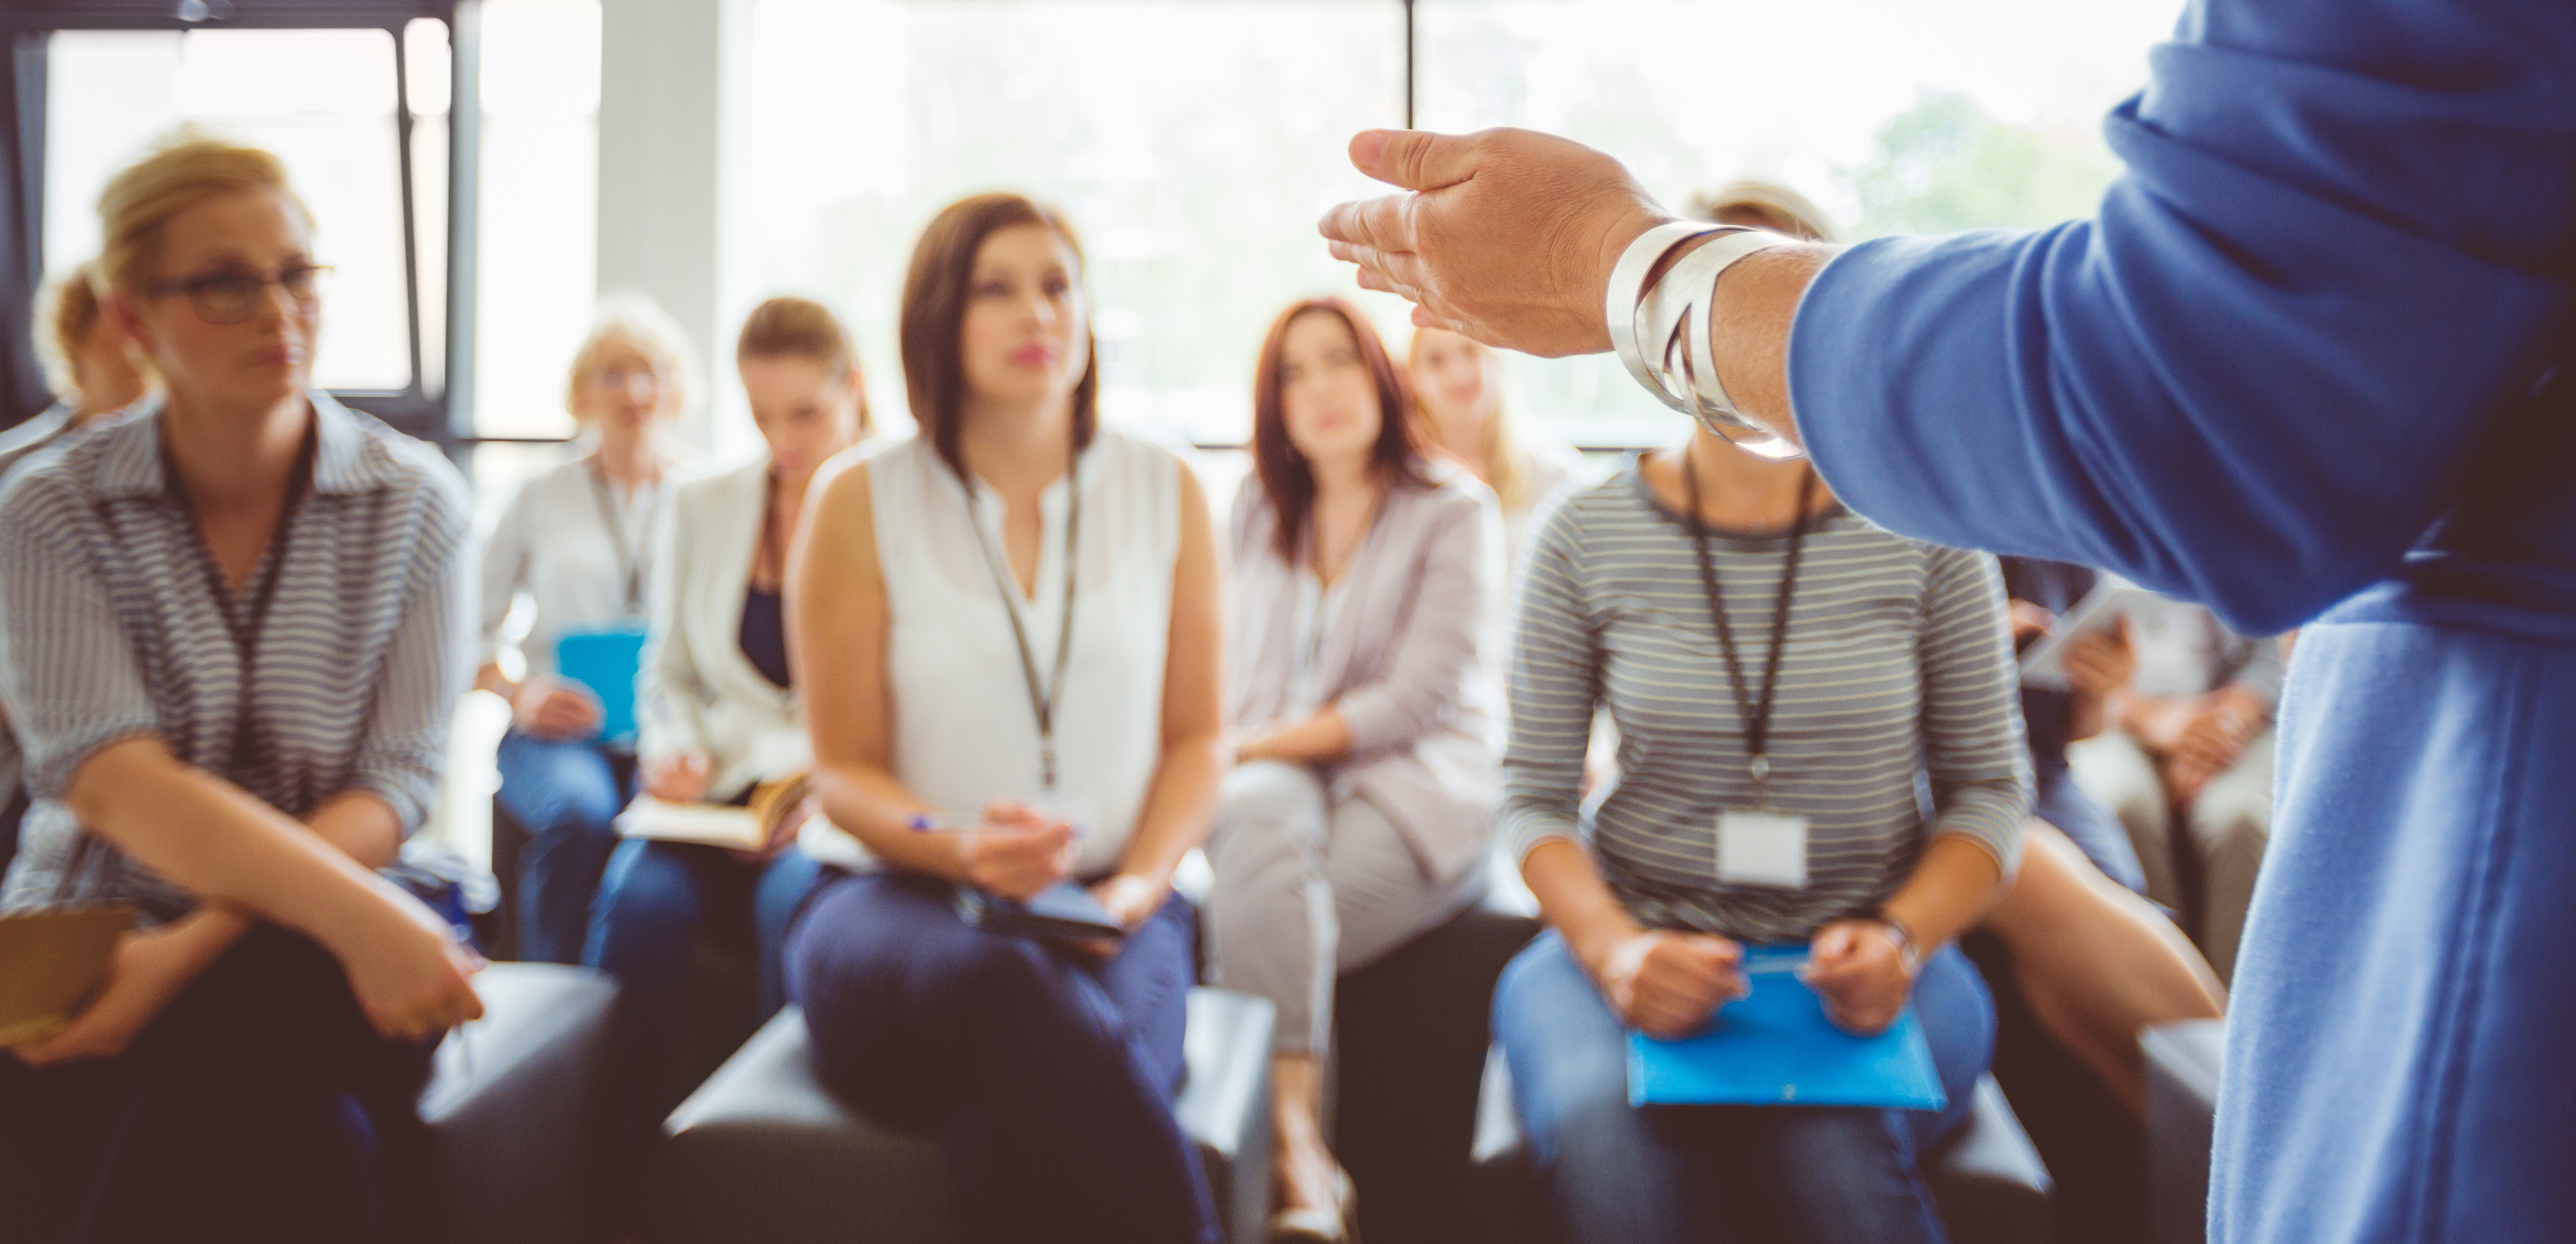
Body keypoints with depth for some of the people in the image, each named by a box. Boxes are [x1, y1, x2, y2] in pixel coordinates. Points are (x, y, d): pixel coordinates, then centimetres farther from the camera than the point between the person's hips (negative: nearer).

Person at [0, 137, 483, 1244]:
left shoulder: (415, 503, -1)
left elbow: (393, 786, -7)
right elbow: (113, 782, -15)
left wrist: (198, 947, -21)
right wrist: (357, 914, -30)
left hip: (318, 946, 1)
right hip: (94, 932, 0)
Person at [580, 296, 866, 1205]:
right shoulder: (702, 507, 16)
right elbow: (669, 672, 19)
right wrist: (670, 747, -3)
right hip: (720, 792, 3)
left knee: (795, 902, -35)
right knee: (640, 902, -29)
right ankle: (631, 1183, -19)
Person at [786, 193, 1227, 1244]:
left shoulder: (1166, 494, 10)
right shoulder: (860, 503, 4)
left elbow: (1195, 734, 12)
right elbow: (845, 770, 4)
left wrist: (1139, 882, -6)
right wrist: (959, 850, -16)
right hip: (896, 894, 0)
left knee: (1015, 1125, -34)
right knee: (1012, 993, -38)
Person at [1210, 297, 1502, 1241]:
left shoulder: (1456, 513, 2)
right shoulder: (1257, 509, 19)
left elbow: (1414, 702, -8)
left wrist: (1262, 743, -12)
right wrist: (1219, 752, -4)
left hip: (1416, 790, -3)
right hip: (1275, 774, 3)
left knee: (1256, 920, -33)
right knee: (1265, 828, -36)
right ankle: (1299, 1150, -45)